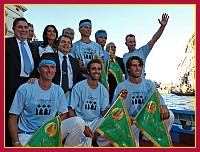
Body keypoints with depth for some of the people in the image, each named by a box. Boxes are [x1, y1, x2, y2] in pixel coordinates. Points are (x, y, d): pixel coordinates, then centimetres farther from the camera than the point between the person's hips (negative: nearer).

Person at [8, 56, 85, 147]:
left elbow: (64, 114, 10)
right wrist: (16, 143, -16)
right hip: (27, 135, -4)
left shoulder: (58, 90, 6)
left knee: (78, 122, -19)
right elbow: (13, 117, -4)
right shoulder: (25, 89, -4)